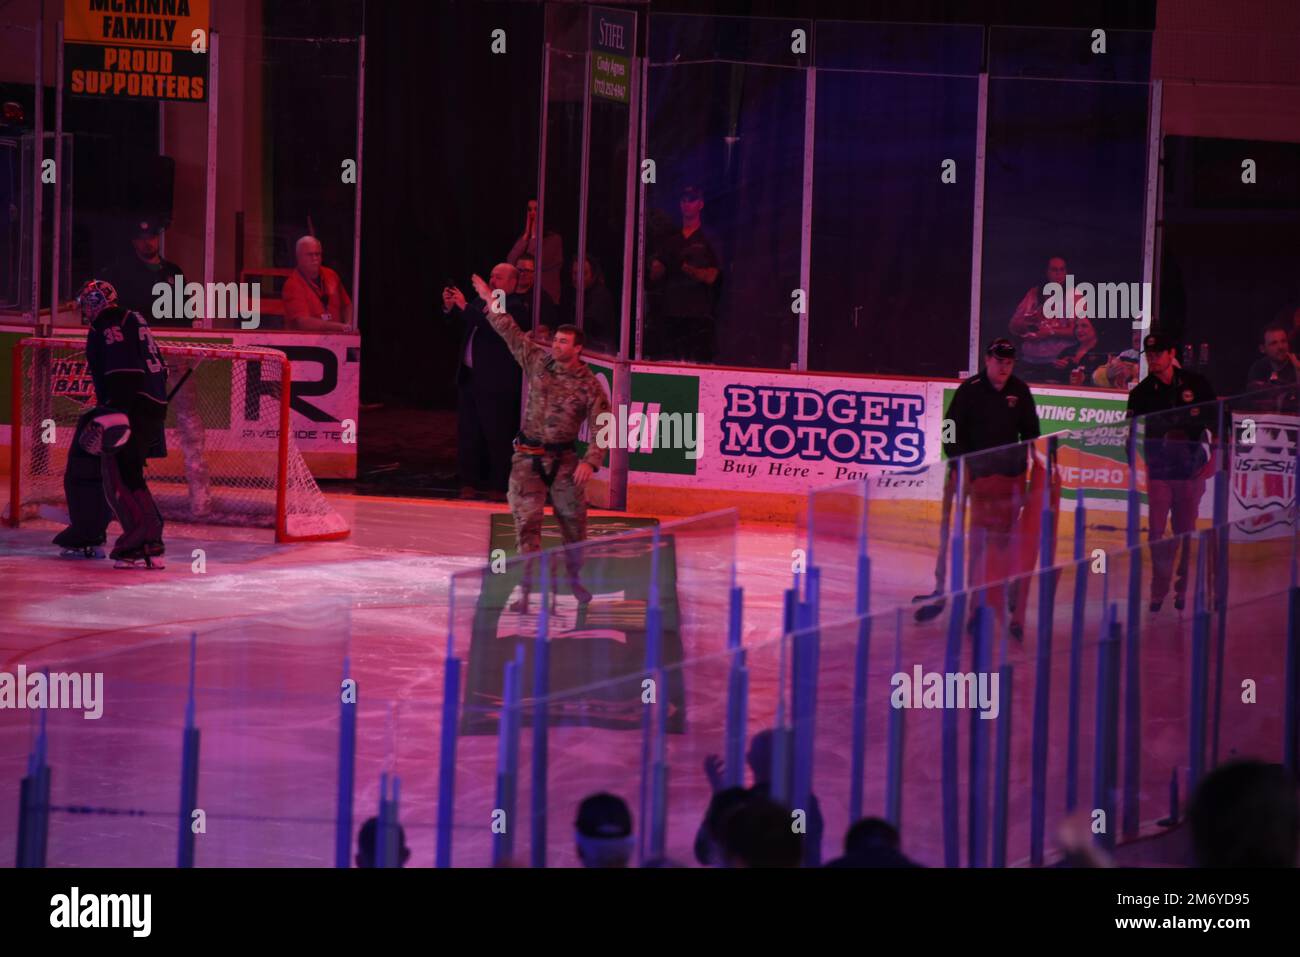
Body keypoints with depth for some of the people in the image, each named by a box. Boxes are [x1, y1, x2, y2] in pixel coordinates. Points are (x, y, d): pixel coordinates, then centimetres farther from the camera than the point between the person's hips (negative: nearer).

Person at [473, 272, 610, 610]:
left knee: (574, 523, 5)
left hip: (564, 459, -1)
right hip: (528, 456, 1)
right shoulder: (537, 361, 2)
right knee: (527, 523, -7)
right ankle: (528, 589, -8)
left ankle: (574, 578, 27)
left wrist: (590, 461, -25)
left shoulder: (589, 385, -7)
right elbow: (511, 333, 11)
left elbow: (602, 427, -11)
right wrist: (490, 302, 12)